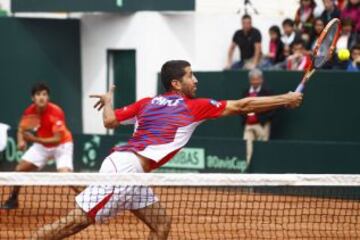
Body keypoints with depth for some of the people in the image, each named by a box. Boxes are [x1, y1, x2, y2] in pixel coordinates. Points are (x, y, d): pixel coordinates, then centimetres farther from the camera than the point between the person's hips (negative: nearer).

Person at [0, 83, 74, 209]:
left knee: (65, 174, -26)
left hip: (61, 145, -5)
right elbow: (21, 129, 1)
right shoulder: (30, 112, -15)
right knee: (20, 169, 1)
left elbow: (58, 139, -30)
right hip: (42, 145, 5)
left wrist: (35, 139, -35)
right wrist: (21, 141, -22)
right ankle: (13, 200, 23)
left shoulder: (56, 112, -30)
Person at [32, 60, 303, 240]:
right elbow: (243, 106, 4)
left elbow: (110, 121, 10)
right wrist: (285, 99, 12)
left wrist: (108, 101, 33)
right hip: (125, 168, -9)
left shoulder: (147, 103, 16)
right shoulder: (195, 107, 1)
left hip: (129, 172, 9)